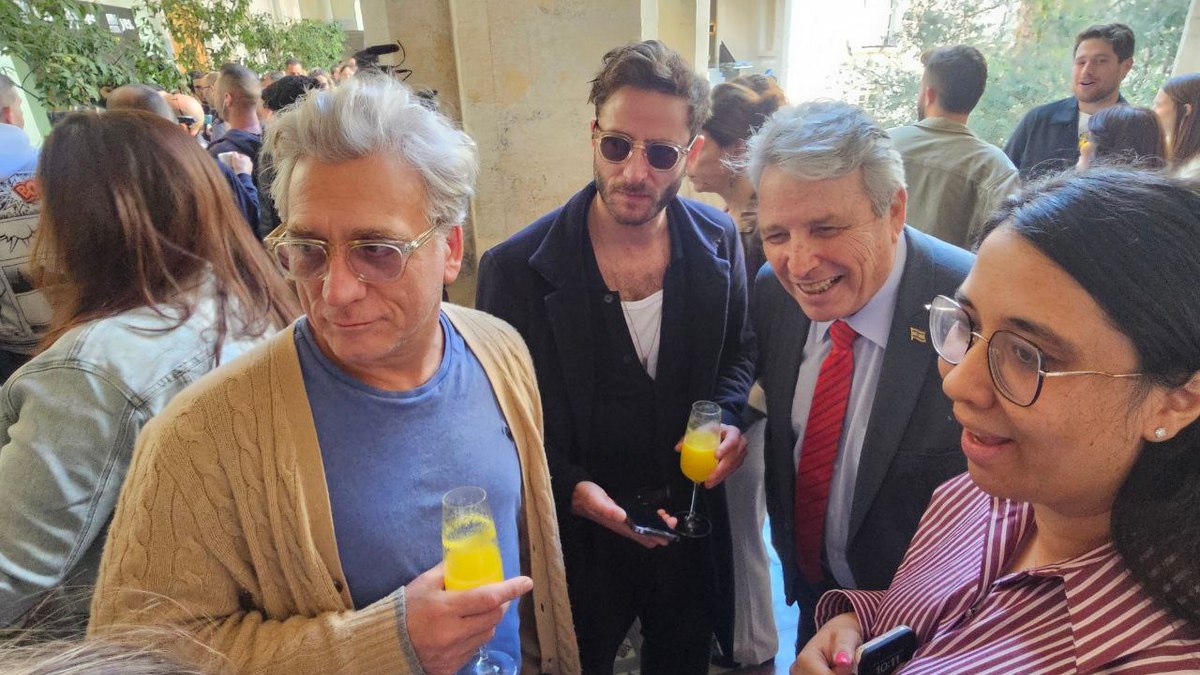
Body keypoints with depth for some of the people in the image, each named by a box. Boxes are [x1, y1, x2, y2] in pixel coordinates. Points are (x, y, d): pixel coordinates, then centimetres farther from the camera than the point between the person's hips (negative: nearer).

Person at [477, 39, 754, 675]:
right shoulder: (516, 268, -19)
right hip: (578, 530, -3)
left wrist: (726, 419, -12)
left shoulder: (718, 242, -8)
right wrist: (569, 487, -23)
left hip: (690, 523, 4)